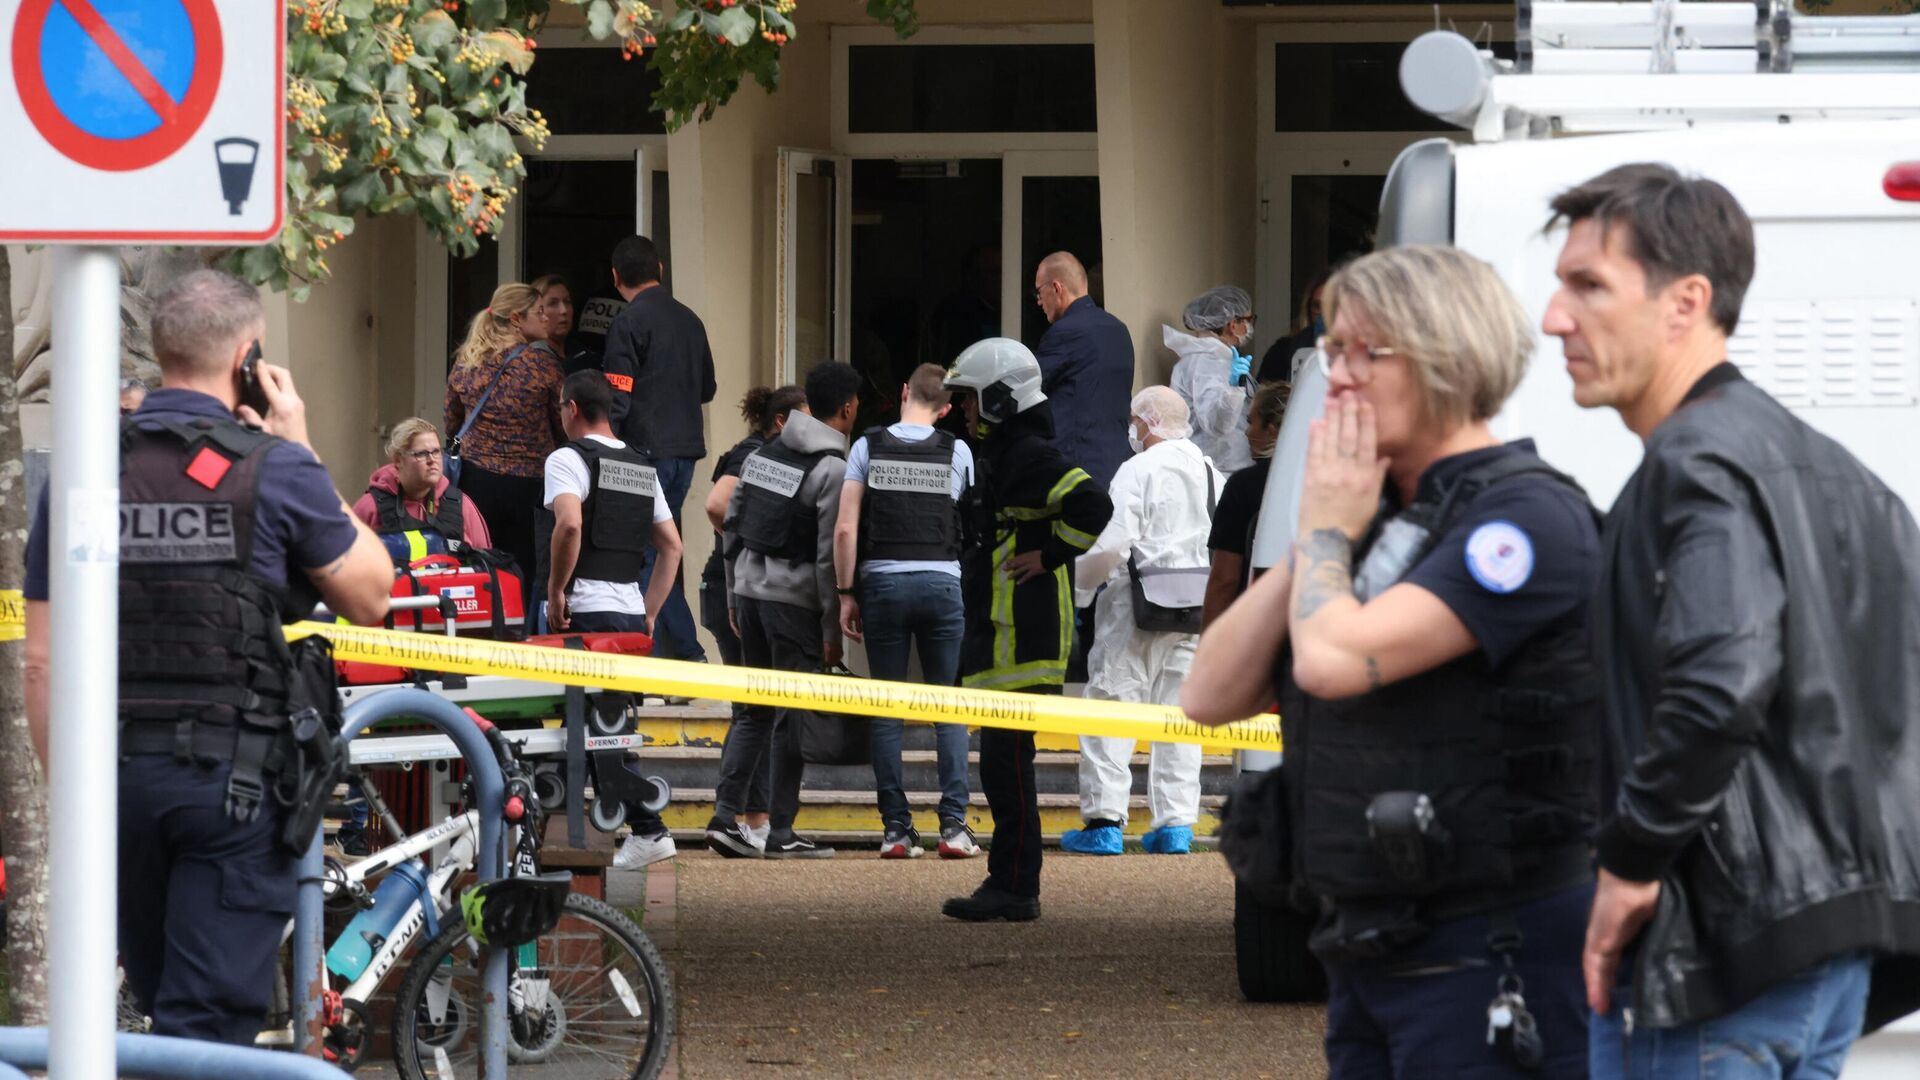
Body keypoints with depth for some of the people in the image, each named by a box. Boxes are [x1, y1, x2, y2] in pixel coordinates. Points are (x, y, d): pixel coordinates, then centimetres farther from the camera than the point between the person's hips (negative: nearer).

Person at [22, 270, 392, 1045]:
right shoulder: (275, 470, -8)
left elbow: (42, 661, 3)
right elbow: (370, 595, 6)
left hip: (117, 773, 4)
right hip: (235, 776, -4)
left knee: (160, 1014, 17)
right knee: (210, 1021, -3)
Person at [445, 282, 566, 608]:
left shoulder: (465, 361, 4)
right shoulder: (542, 363, -8)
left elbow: (452, 422, 16)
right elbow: (563, 428, 2)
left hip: (475, 477, 3)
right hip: (526, 483, -3)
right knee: (522, 572, 1)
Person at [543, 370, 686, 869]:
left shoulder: (569, 458, -5)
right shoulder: (643, 467, 17)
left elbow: (569, 524, -22)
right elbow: (672, 545, 17)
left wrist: (555, 591, -13)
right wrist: (650, 611, 18)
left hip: (588, 609, -7)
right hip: (632, 611, 7)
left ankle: (648, 829, -11)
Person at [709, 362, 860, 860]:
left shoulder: (763, 454, 10)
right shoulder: (833, 469, -12)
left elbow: (732, 525, 13)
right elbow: (829, 556, -15)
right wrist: (833, 629, -10)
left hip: (750, 588, 7)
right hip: (794, 597, -7)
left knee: (756, 711, 15)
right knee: (793, 716, 0)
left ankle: (725, 814, 7)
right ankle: (781, 832, 2)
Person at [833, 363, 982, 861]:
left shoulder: (868, 447, 1)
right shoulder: (957, 452, 2)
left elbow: (845, 529, -4)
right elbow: (968, 524, 10)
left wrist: (846, 594, 3)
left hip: (883, 582, 0)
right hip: (942, 583, 0)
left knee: (887, 710, 4)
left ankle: (896, 828, 1)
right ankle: (953, 824, -4)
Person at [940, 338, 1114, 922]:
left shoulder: (1031, 458, -14)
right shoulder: (998, 456, 19)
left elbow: (1094, 506, -29)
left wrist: (1048, 556, -18)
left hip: (1023, 642, -11)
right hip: (998, 638, 11)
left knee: (1006, 760, -10)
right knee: (1001, 762, 12)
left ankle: (1015, 889, -9)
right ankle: (1008, 882, 16)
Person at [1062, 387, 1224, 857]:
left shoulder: (1138, 470, -9)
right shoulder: (1212, 474, 12)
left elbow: (1111, 543, -15)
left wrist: (1076, 583, -2)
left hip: (1138, 605, -6)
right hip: (1196, 603, 6)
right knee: (1179, 711, 9)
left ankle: (1105, 822, -8)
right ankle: (1175, 825, 6)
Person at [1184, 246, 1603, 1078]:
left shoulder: (1526, 517, -13)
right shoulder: (1381, 519, 15)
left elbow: (1335, 657, -24)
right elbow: (1211, 696, 10)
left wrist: (1325, 532, -5)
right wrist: (1317, 540, 2)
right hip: (1369, 949, 9)